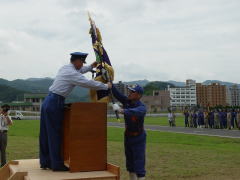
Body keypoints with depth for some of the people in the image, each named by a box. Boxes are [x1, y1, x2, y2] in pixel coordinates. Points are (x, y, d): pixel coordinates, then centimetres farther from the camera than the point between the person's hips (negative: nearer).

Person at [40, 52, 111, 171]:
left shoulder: (65, 68, 14)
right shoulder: (72, 73, -13)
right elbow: (90, 83, -14)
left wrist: (90, 67, 35)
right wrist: (106, 86, -2)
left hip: (48, 102, 9)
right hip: (55, 103, -9)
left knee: (46, 134, 12)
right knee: (55, 134, -3)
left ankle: (45, 162, 21)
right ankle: (57, 164, 4)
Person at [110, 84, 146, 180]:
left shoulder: (141, 107, -23)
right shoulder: (127, 101, -4)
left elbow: (133, 112, -44)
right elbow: (116, 93, -11)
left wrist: (120, 110, -56)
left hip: (138, 138, -7)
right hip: (127, 136, 7)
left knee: (139, 165, -10)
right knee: (130, 164, 16)